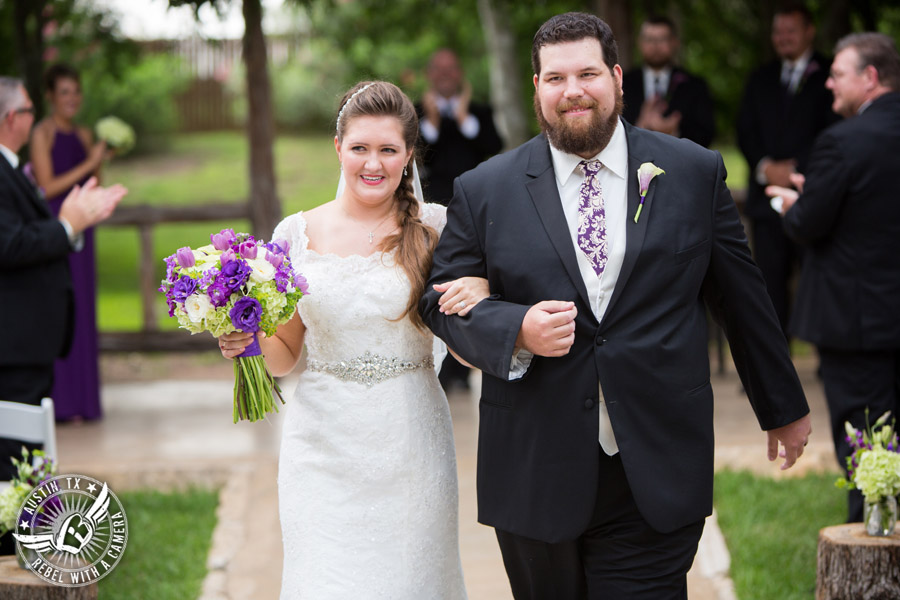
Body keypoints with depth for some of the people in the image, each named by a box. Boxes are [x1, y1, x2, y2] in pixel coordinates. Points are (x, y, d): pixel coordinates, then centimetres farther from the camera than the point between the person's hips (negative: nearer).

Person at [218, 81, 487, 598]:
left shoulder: (434, 227, 0)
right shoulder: (298, 234, 2)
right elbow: (284, 354, 10)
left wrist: (481, 294, -16)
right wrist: (246, 342, -10)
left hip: (410, 449, 0)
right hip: (326, 452, 0)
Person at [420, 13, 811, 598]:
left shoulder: (695, 172, 3)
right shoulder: (484, 191, 2)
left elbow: (743, 297, 10)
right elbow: (442, 301, 6)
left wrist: (783, 408, 19)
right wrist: (517, 330, -15)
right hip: (536, 477, 1)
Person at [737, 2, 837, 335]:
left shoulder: (828, 77, 2)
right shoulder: (760, 79, 18)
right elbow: (745, 132, 11)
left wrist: (795, 169, -14)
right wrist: (765, 166, -7)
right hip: (767, 195, 4)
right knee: (770, 281, 4)